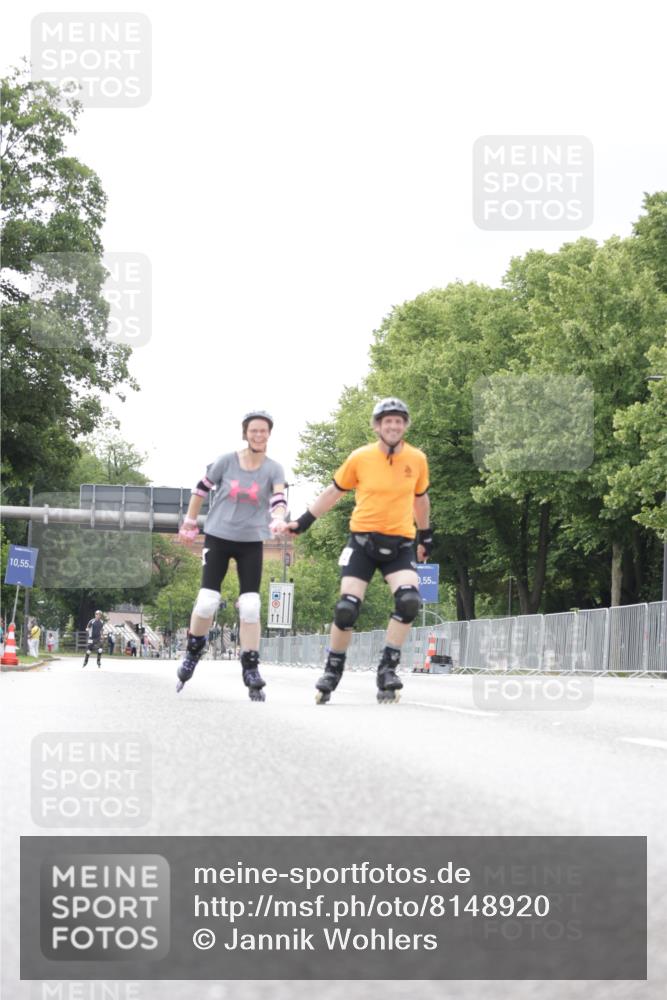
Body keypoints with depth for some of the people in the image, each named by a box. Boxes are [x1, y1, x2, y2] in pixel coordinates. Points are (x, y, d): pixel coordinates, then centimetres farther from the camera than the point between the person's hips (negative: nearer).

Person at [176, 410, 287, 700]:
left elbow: (279, 499, -20)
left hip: (251, 543, 1)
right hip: (218, 537, 0)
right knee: (207, 601, -9)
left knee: (250, 607, -7)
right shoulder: (227, 461, -4)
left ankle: (251, 669, 1)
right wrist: (190, 520, 12)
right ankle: (192, 654, 15)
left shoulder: (273, 469, -4)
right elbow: (201, 489, 9)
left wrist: (278, 519, -41)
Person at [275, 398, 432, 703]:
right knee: (347, 608, -10)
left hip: (400, 544, 1)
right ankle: (332, 672, 11)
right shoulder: (360, 458, -3)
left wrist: (425, 537, 27)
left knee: (409, 600, -22)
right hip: (363, 541, -1)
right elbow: (333, 493, 9)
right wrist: (300, 523, 8)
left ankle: (387, 669, -10)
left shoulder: (417, 460, 1)